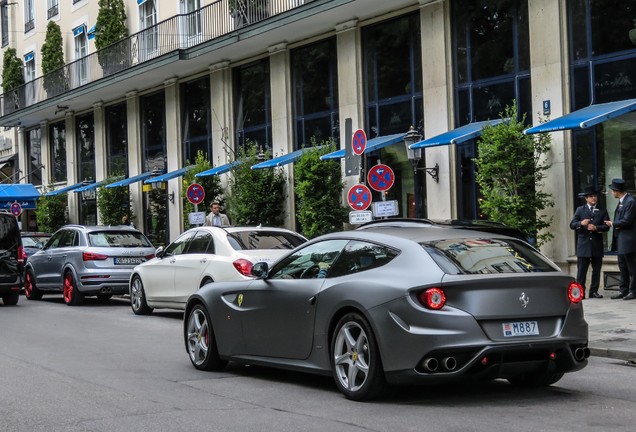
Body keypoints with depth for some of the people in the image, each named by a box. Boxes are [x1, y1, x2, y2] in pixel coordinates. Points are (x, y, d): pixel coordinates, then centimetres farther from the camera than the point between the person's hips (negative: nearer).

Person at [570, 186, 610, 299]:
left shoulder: (602, 211, 11)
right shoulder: (580, 210, 11)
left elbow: (606, 227, 2)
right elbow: (572, 225, 4)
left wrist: (596, 228, -16)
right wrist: (581, 223, -16)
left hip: (597, 246, 2)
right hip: (583, 245, -2)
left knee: (596, 270, 5)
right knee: (581, 270, -5)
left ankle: (593, 291, 12)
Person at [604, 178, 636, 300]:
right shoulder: (621, 201, 13)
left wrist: (613, 224, -7)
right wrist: (614, 224, -3)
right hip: (621, 239, 10)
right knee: (622, 266, 13)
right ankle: (624, 291, 20)